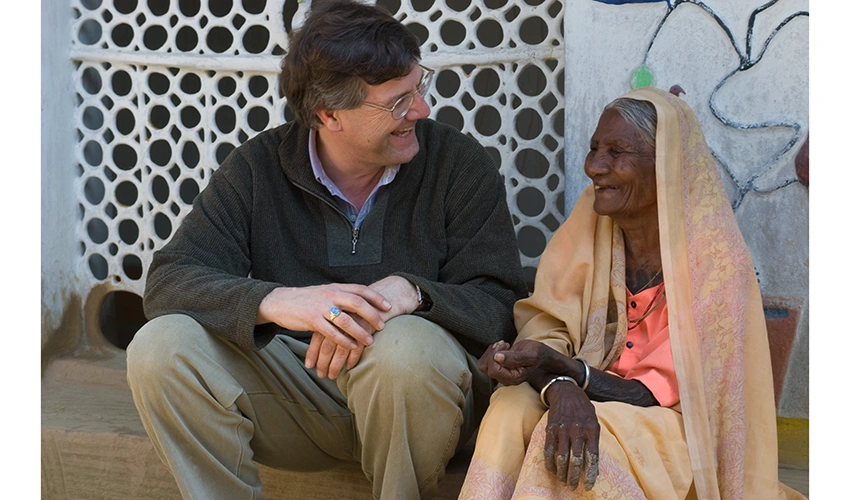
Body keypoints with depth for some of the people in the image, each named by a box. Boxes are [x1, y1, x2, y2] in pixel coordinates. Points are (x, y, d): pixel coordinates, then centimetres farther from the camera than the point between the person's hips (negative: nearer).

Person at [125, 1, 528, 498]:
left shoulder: (459, 163, -4)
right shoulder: (258, 168, -1)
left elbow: (497, 306, -9)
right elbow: (169, 282, -9)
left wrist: (409, 293, -31)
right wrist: (274, 301, -29)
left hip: (418, 384, -1)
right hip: (294, 388, 1)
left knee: (408, 346, -36)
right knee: (161, 346, -21)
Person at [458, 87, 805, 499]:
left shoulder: (713, 260, -17)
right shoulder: (589, 223, -2)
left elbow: (654, 394, -17)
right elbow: (544, 322, -9)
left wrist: (561, 366, -33)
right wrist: (560, 386, -33)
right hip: (595, 397, 4)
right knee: (511, 407, -27)